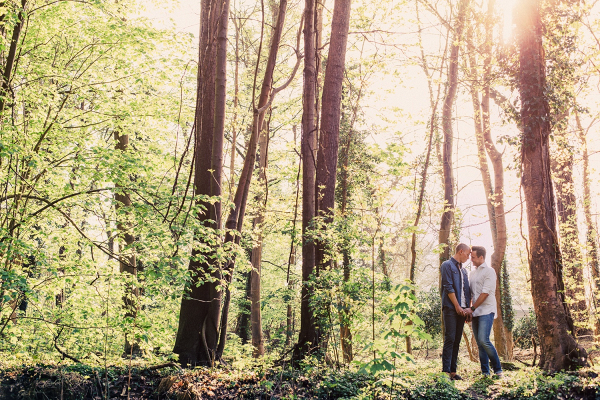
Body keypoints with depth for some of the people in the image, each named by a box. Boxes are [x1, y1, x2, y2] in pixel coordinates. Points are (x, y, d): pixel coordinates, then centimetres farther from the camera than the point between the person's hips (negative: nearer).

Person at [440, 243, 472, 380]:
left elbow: (467, 290, 18)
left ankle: (453, 371, 9)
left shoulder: (463, 270, 21)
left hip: (462, 309, 8)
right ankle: (446, 370, -9)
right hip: (451, 308, -8)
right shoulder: (447, 265, -4)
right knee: (450, 339, -10)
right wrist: (457, 306, -13)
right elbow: (448, 288, -12)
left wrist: (468, 308, 3)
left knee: (457, 340, 6)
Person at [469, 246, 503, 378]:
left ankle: (498, 369, -3)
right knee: (479, 343, 6)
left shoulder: (489, 271, -6)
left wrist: (472, 308, -13)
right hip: (475, 312, 7)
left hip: (486, 311, -7)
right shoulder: (473, 273, 18)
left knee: (483, 340, -18)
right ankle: (485, 372, 11)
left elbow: (485, 293, -13)